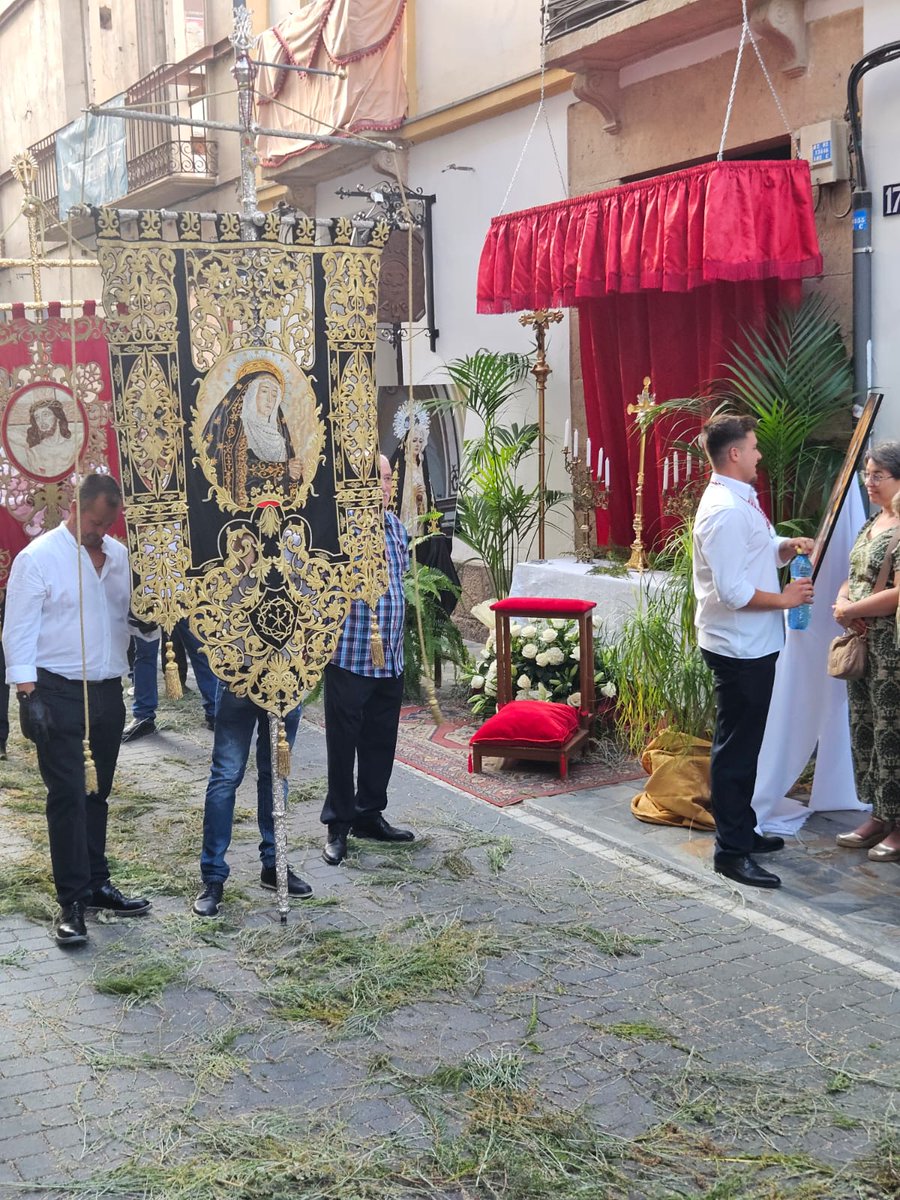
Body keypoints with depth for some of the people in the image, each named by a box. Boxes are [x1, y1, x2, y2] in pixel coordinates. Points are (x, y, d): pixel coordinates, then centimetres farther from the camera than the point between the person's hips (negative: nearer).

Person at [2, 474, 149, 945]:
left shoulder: (119, 556, 8)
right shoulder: (39, 557, -8)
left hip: (108, 692, 5)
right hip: (59, 692, -5)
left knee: (97, 794, 14)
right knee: (67, 795, -4)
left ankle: (96, 883, 25)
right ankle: (72, 901, 2)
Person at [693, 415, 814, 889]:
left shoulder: (742, 501, 12)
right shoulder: (724, 511, -21)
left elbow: (761, 553, 22)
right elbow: (733, 591, -26)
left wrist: (788, 546, 1)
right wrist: (784, 599, -14)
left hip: (753, 645, 10)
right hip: (738, 649, -10)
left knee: (745, 743, 18)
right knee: (736, 748, -3)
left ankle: (743, 830, 30)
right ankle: (731, 851, 4)